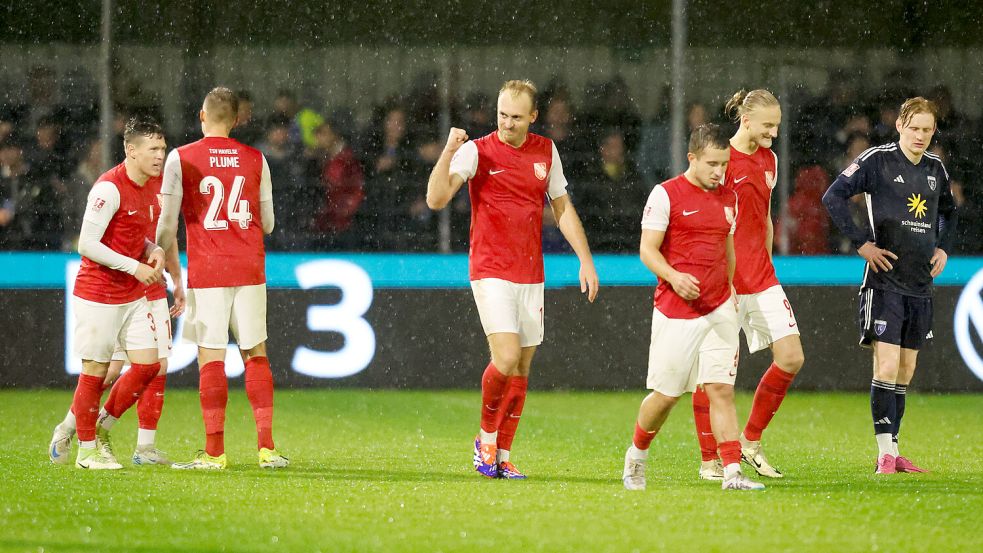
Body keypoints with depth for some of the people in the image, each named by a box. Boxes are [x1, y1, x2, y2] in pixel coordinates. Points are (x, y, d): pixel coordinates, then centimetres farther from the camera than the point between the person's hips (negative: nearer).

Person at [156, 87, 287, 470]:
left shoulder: (181, 159, -3)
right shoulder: (255, 160, 6)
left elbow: (168, 223, -3)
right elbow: (267, 223, 11)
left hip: (206, 271, -3)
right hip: (249, 269, 3)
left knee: (211, 357, -2)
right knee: (255, 353, 9)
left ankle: (214, 452, -4)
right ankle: (266, 446, 5)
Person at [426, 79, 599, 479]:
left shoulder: (546, 152, 8)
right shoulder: (478, 151, -6)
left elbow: (563, 209, 17)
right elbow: (436, 199, -17)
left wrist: (586, 261, 12)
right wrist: (448, 152, -29)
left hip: (531, 276, 5)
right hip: (491, 273, -5)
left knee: (521, 369, 5)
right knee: (507, 357, -18)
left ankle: (502, 456, 14)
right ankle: (486, 437, 5)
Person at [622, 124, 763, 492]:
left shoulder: (728, 198, 12)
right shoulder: (666, 195, -6)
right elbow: (647, 250, -7)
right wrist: (673, 277, -24)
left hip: (719, 310, 4)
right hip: (675, 310, -4)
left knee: (722, 390, -6)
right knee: (666, 394, 2)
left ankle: (732, 472, -12)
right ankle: (636, 456, 27)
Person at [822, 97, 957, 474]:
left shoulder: (935, 168, 12)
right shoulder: (877, 160, -7)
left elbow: (947, 212, 30)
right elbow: (834, 196, -10)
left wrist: (943, 248, 14)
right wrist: (861, 243, -13)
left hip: (921, 284, 6)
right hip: (885, 281, -6)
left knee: (906, 371, 8)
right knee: (887, 366, -12)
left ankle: (893, 452, 13)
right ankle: (886, 453, -10)